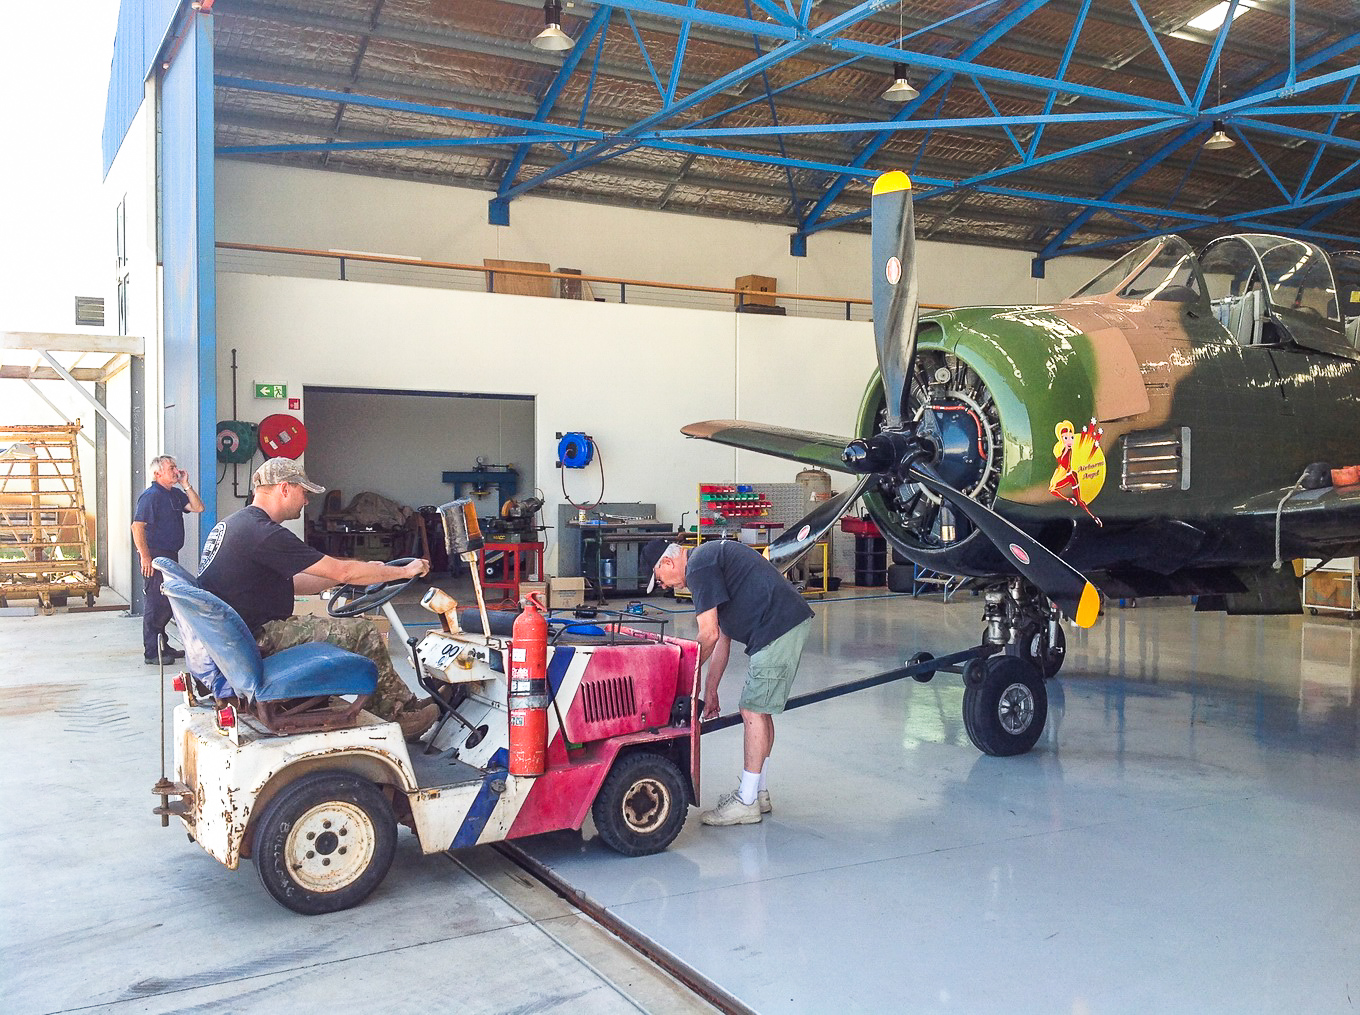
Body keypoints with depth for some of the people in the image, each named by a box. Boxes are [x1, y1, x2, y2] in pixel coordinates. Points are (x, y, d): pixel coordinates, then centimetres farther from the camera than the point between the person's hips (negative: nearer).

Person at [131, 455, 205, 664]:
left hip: (170, 556, 9)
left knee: (169, 602, 15)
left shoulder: (175, 494, 14)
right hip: (155, 555, -9)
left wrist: (186, 484, 2)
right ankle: (152, 653, -2)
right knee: (156, 603, -7)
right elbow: (137, 526, -18)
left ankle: (162, 646, 26)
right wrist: (145, 557, -22)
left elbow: (198, 507, 10)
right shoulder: (150, 495, -12)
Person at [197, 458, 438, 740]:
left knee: (348, 624, 15)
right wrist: (406, 571, -5)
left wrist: (359, 570, 14)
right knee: (364, 634, -8)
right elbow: (342, 572, -17)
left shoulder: (232, 524, 14)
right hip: (258, 640, -11)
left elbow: (291, 584, 17)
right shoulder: (263, 533, -20)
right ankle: (400, 715, 6)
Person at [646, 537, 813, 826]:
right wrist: (710, 690, 23)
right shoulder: (711, 557, 22)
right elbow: (722, 635, 23)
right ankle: (758, 791, 26)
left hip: (777, 627, -11)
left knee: (753, 711, -5)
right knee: (759, 709, 17)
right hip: (795, 620, 11)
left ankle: (747, 802, 1)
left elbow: (709, 635, -12)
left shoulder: (699, 567, -9)